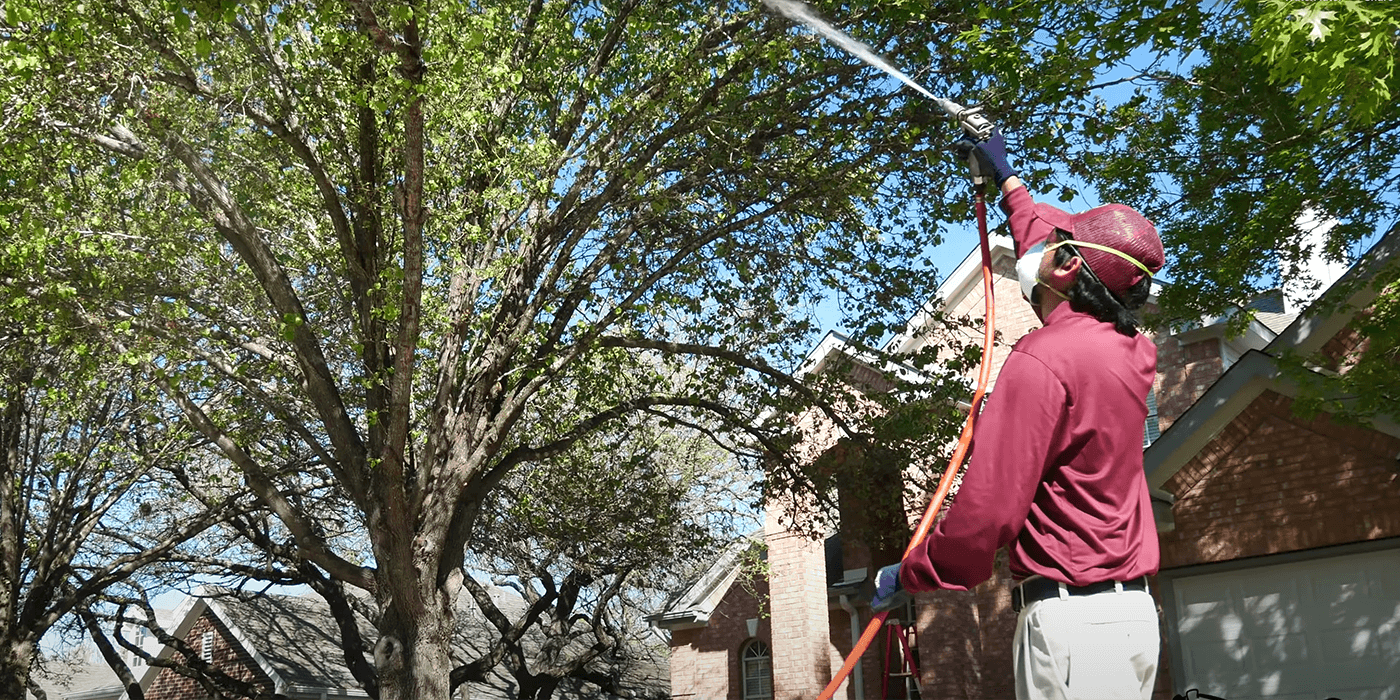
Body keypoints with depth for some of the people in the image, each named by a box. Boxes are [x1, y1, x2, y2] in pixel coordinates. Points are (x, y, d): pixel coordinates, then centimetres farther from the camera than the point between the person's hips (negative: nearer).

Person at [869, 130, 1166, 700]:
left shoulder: (1042, 361, -17)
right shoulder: (1130, 351, 10)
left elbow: (988, 509, -21)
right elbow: (1043, 235, 29)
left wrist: (911, 575, -5)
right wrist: (1005, 177, 43)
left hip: (1070, 613, -9)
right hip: (1133, 608, 9)